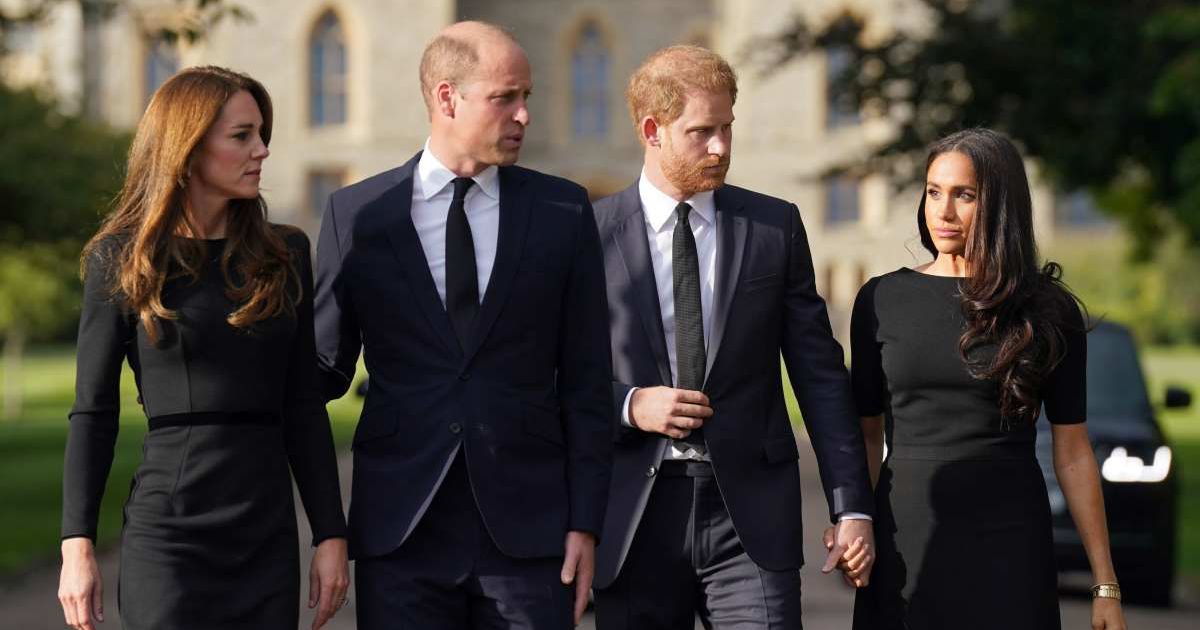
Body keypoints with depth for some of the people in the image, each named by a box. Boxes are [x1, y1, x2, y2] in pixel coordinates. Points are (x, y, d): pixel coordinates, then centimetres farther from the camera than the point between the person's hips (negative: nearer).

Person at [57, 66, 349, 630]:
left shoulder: (284, 255, 9)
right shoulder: (121, 259, 0)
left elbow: (303, 406, 10)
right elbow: (93, 412, 0)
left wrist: (331, 534, 4)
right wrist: (77, 545, -7)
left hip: (269, 535, 4)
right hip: (168, 534, -3)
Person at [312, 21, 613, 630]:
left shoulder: (563, 211, 5)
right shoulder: (357, 214, 4)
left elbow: (585, 381, 5)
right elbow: (326, 366, 10)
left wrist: (584, 523, 0)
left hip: (527, 530, 0)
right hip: (401, 533, 0)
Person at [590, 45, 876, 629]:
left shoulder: (775, 227, 6)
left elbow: (819, 374, 6)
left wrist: (852, 508, 1)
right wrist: (627, 405, -12)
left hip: (751, 514, 0)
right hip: (633, 517, 0)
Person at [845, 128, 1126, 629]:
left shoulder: (1046, 312, 1)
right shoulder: (882, 301, 4)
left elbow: (1072, 453, 2)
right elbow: (867, 434, 9)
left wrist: (1106, 587, 1)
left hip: (1010, 544, -1)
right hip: (906, 543, 1)